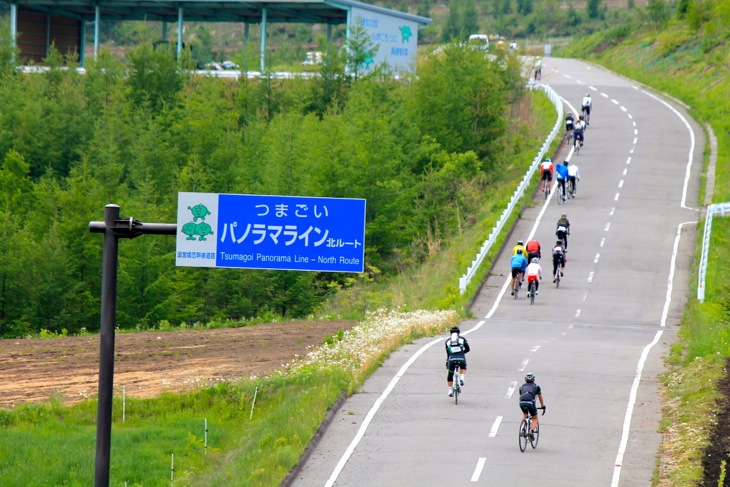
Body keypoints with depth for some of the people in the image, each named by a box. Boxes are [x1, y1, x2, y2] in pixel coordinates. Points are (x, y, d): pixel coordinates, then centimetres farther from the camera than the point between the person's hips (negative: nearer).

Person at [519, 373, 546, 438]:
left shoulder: (522, 387, 29)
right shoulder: (536, 386, 24)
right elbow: (540, 397, 35)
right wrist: (543, 406, 50)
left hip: (522, 403, 2)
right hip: (531, 402, -2)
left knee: (524, 414, 35)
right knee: (535, 418, 18)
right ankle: (531, 430, -8)